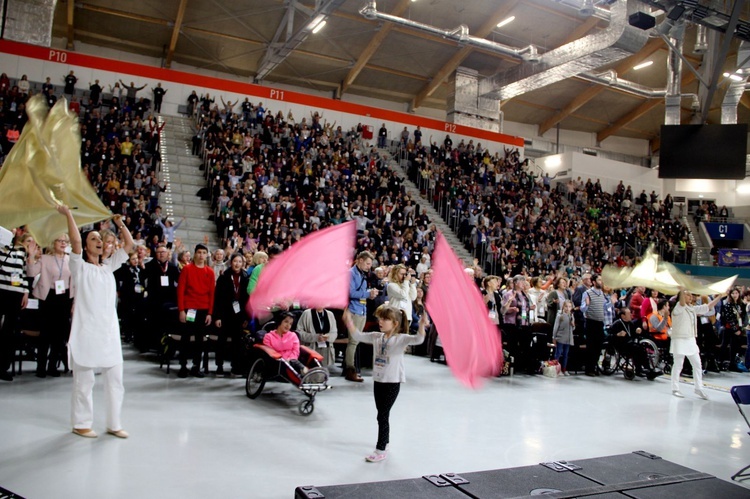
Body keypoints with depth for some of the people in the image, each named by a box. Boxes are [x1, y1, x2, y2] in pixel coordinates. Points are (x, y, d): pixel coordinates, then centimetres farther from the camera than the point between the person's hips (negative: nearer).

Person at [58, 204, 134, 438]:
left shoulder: (108, 266, 15)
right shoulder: (79, 267, -1)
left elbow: (129, 244, 13)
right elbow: (75, 240, -17)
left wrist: (119, 222, 9)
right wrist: (68, 214, -13)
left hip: (110, 330, 5)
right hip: (86, 330, -5)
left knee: (115, 379, 6)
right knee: (84, 380, 3)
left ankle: (114, 424, 16)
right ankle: (81, 424, 17)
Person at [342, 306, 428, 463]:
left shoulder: (401, 338, -14)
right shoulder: (376, 337, 3)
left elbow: (418, 339, -29)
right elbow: (358, 335, 6)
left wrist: (422, 325, -46)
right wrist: (349, 321, -6)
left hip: (392, 382, -6)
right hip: (378, 380, 6)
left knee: (382, 415, -2)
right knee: (382, 414, 18)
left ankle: (381, 450, 9)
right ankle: (385, 442, 35)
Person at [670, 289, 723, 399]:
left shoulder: (693, 309, 11)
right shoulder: (678, 308, -10)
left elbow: (708, 306, 13)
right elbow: (682, 303, -32)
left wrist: (720, 296, 8)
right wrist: (682, 290, -48)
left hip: (691, 340, 7)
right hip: (680, 340, -7)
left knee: (697, 364, 9)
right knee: (678, 365, -1)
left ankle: (699, 388, 19)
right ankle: (675, 389, 9)